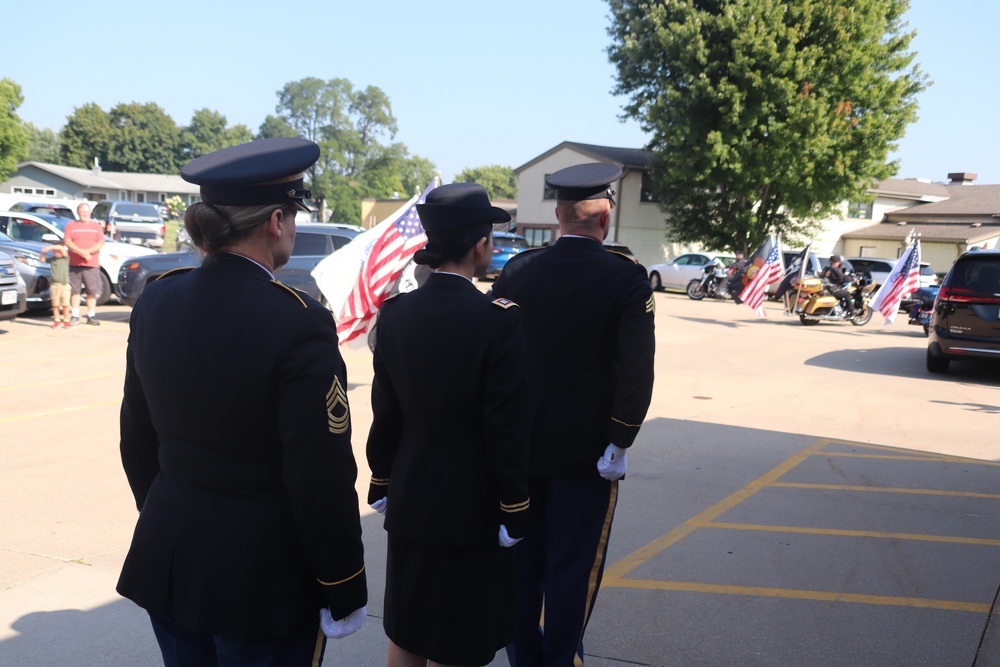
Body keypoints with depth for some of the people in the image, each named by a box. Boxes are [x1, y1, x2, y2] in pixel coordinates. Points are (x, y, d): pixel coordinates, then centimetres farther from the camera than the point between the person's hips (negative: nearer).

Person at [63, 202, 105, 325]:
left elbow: (101, 243, 3)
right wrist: (81, 252, -16)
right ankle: (75, 316, 5)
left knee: (92, 291, -1)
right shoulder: (71, 225, 11)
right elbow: (67, 241, -1)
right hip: (74, 264, 0)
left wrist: (88, 251, -13)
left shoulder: (96, 226, 14)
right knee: (75, 291, 0)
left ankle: (91, 316, 4)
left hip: (92, 264, 0)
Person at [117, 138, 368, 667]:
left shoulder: (156, 301, -2)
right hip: (260, 574, -6)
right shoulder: (299, 324, -22)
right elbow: (323, 479, -19)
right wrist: (344, 592, -8)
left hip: (166, 557, 6)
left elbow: (136, 438, 8)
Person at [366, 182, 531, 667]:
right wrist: (514, 513, -6)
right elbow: (508, 428, -16)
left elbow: (385, 413, 1)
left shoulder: (395, 312, -5)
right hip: (471, 510, -5)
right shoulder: (499, 320, -19)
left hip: (408, 504, 5)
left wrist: (381, 484, 13)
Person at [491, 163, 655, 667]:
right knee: (574, 565, 11)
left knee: (524, 556, 19)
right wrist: (620, 443, -10)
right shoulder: (627, 278, -14)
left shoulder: (517, 270, -4)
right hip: (586, 449, -4)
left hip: (521, 441, 4)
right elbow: (637, 370, -19)